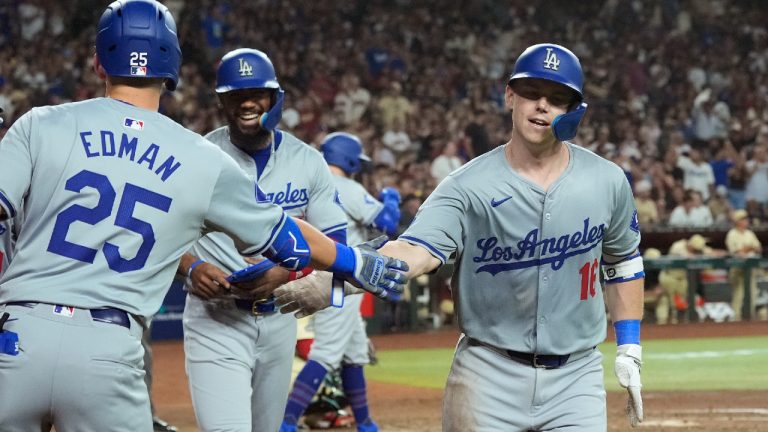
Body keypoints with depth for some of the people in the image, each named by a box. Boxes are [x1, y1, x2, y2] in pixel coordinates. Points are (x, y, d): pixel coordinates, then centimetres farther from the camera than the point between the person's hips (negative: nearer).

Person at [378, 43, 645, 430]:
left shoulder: (607, 182, 0)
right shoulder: (470, 186, -11)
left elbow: (622, 263, 15)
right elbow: (419, 249, -27)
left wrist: (629, 351, 12)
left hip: (576, 378, 2)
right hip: (489, 374, -2)